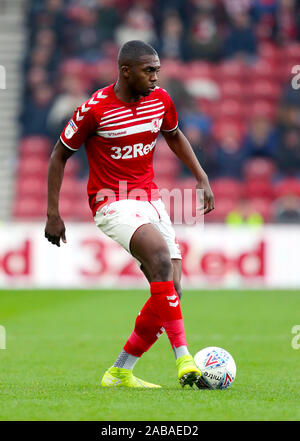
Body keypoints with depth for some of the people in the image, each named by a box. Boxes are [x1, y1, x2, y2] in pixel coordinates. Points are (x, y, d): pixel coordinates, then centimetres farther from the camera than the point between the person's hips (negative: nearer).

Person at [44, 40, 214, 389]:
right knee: (161, 256, -32)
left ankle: (119, 372, 11)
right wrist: (53, 213, -4)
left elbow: (174, 136, 24)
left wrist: (201, 177, 14)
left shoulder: (160, 100, 2)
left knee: (169, 292, -3)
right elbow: (60, 155, -2)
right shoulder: (94, 109, -13)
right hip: (112, 203, -7)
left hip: (150, 200, 7)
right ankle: (183, 360, -34)